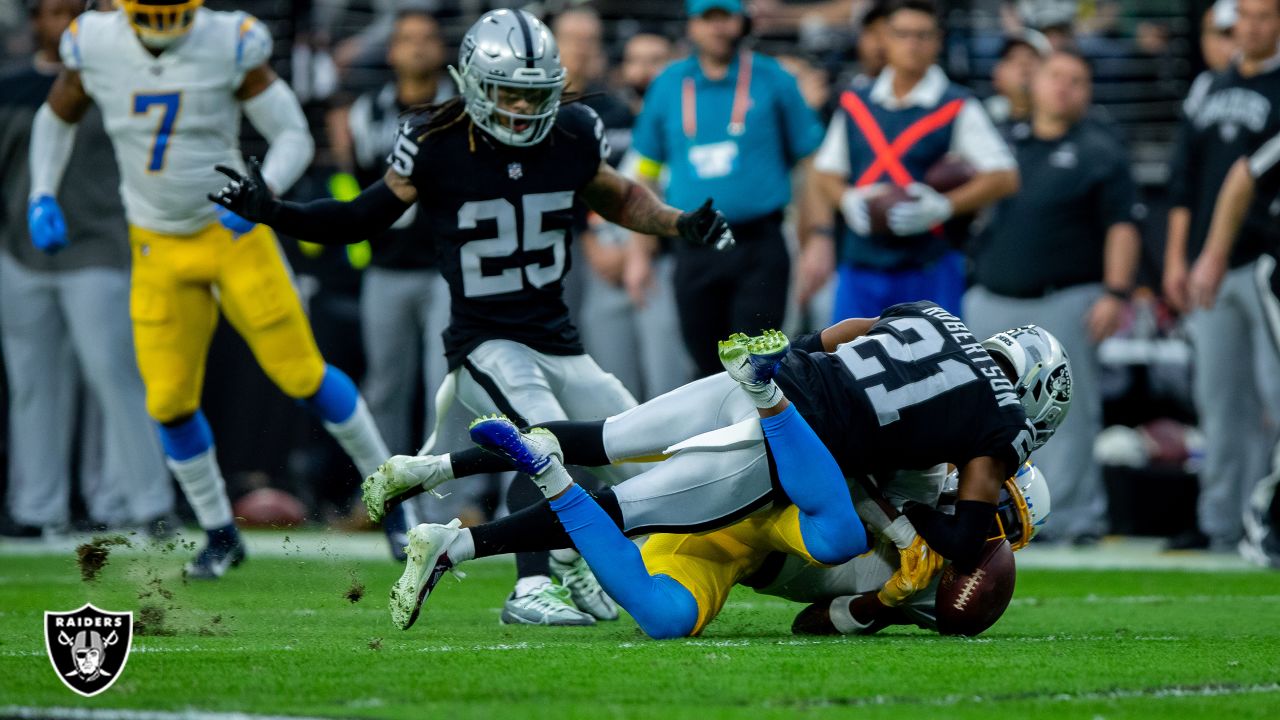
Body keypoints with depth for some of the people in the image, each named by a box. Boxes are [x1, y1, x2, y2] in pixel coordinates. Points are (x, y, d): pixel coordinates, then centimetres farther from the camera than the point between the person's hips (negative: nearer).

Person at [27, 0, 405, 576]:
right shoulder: (95, 47, -10)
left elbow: (294, 137, -13)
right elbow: (57, 118, 11)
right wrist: (43, 198, -2)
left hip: (233, 233, -2)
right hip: (159, 249, 3)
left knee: (301, 374, 0)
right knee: (169, 402, 0)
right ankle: (220, 536, 20)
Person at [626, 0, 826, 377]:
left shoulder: (771, 81, 2)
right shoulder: (669, 87, 9)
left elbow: (810, 163, 5)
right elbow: (647, 173, 15)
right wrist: (640, 251, 12)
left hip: (760, 250, -3)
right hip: (695, 253, 3)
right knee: (710, 365, 7)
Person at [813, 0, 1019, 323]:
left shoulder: (957, 108, -1)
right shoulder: (855, 105, 11)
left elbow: (1003, 177, -6)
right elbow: (825, 173, 17)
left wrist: (943, 206, -19)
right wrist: (848, 200, -6)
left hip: (930, 269, -3)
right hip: (860, 265, 3)